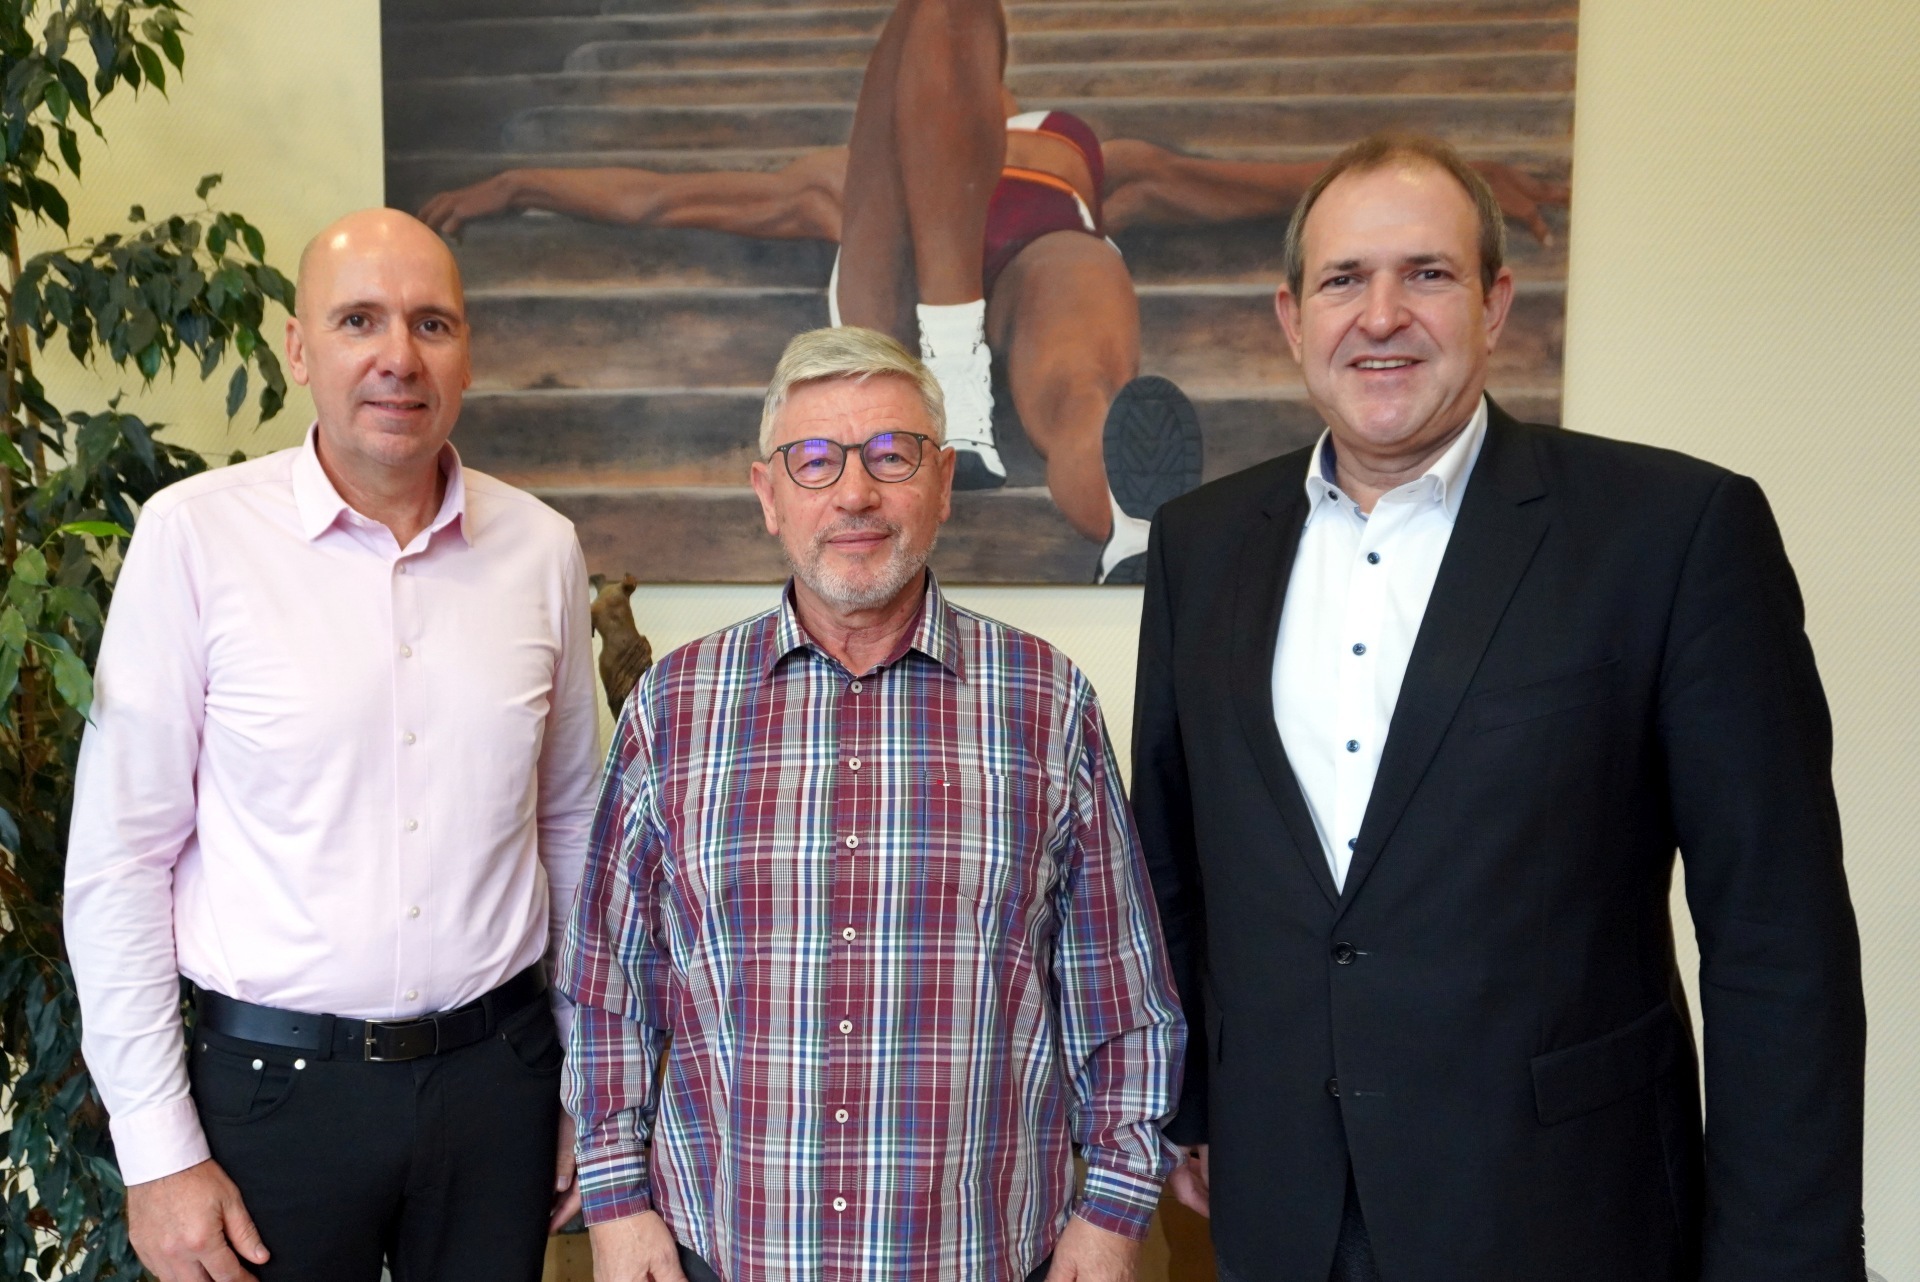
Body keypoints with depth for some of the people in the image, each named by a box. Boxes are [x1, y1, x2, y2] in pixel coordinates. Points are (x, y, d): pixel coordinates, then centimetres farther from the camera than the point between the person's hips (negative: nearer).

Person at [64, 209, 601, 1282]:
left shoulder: (542, 548, -1)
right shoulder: (195, 533, -9)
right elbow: (119, 862, -6)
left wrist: (591, 1081, 9)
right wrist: (157, 1153, -6)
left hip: (496, 1068, 3)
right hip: (275, 1076, -2)